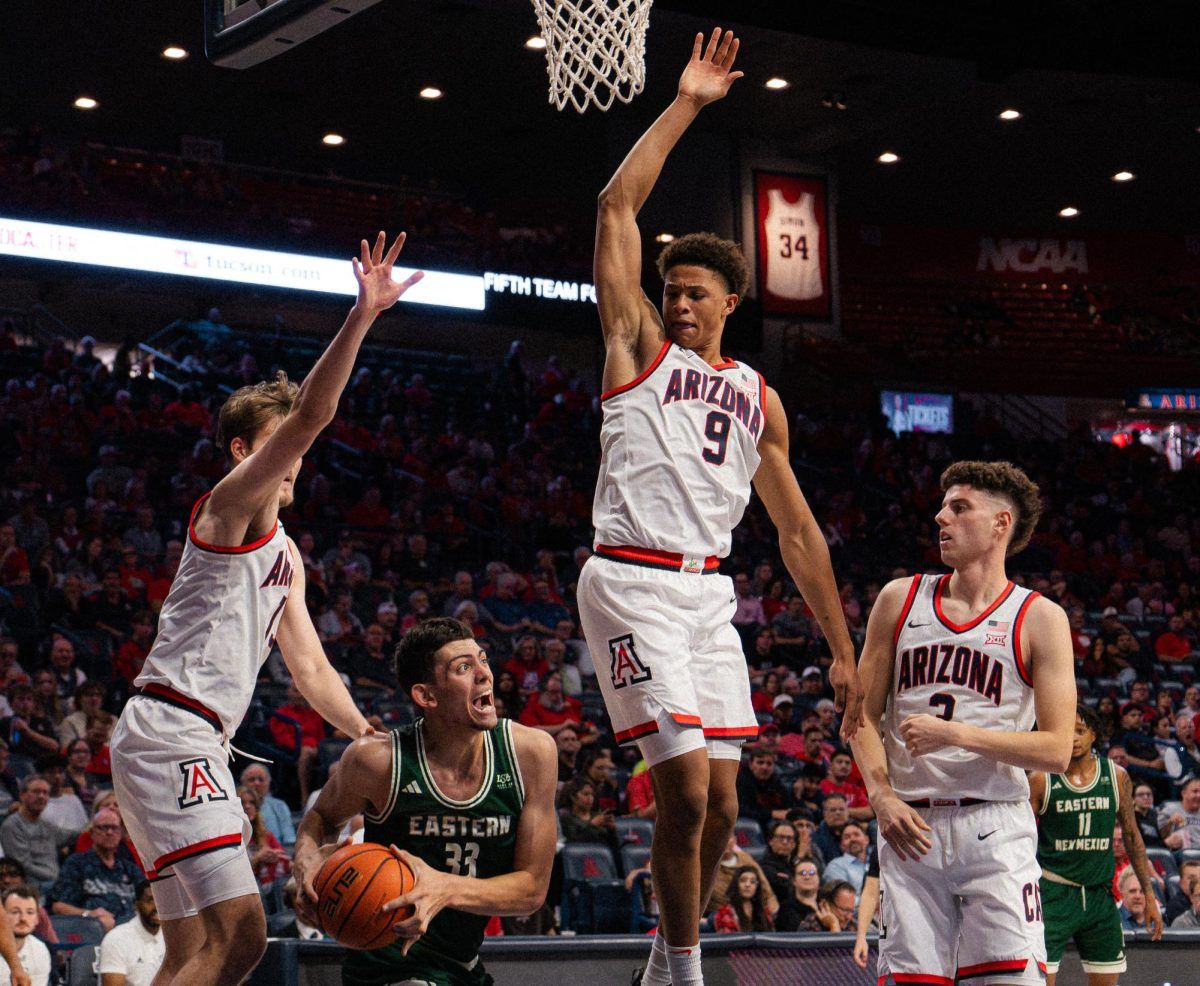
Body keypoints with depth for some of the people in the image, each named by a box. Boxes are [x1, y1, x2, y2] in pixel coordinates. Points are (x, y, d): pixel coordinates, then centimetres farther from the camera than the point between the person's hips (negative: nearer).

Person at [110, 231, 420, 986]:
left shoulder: (286, 557, 24)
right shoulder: (230, 504, -4)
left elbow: (310, 668, 26)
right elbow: (310, 413, -19)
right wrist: (362, 317, -25)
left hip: (194, 748, 11)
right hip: (169, 732, -11)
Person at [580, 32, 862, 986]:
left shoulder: (759, 399, 17)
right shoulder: (638, 346, 6)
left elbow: (797, 531, 18)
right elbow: (616, 206, -3)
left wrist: (842, 649, 14)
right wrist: (684, 106, -3)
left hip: (708, 592, 5)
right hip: (634, 581, -5)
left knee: (719, 803, 3)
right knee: (686, 790, -14)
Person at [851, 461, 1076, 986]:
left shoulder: (1040, 618, 1)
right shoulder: (900, 599, 11)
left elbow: (1056, 750, -5)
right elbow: (863, 713, 13)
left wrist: (956, 734, -14)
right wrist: (882, 796, -3)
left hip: (995, 828, -3)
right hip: (910, 826, 3)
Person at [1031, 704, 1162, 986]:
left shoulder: (1116, 776, 4)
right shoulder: (1041, 780, -5)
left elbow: (1131, 835, 12)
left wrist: (1149, 894, 10)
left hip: (1100, 894, 3)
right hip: (1054, 894, -3)